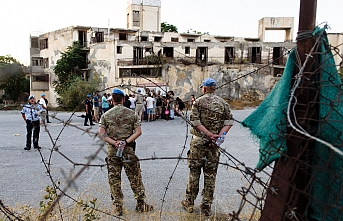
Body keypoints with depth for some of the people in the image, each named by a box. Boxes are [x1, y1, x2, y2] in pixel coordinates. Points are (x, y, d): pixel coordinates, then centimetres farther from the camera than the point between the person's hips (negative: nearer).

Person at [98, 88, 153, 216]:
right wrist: (127, 141, -10)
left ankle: (118, 207, 18)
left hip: (112, 151, 1)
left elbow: (101, 134, -5)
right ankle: (140, 204, 20)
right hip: (128, 150, -1)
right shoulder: (131, 113, -1)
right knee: (135, 177, 10)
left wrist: (114, 142, -10)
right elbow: (138, 131, -7)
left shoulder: (106, 115, 1)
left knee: (114, 179, 10)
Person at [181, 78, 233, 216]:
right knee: (210, 174, 10)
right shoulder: (223, 103, 5)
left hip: (198, 141, -2)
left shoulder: (198, 102, -4)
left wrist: (209, 134, -15)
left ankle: (189, 204, 21)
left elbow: (195, 120, -14)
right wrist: (219, 136, -10)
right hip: (214, 144, 2)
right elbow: (229, 122, -3)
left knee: (194, 172, 10)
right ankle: (206, 207, 19)